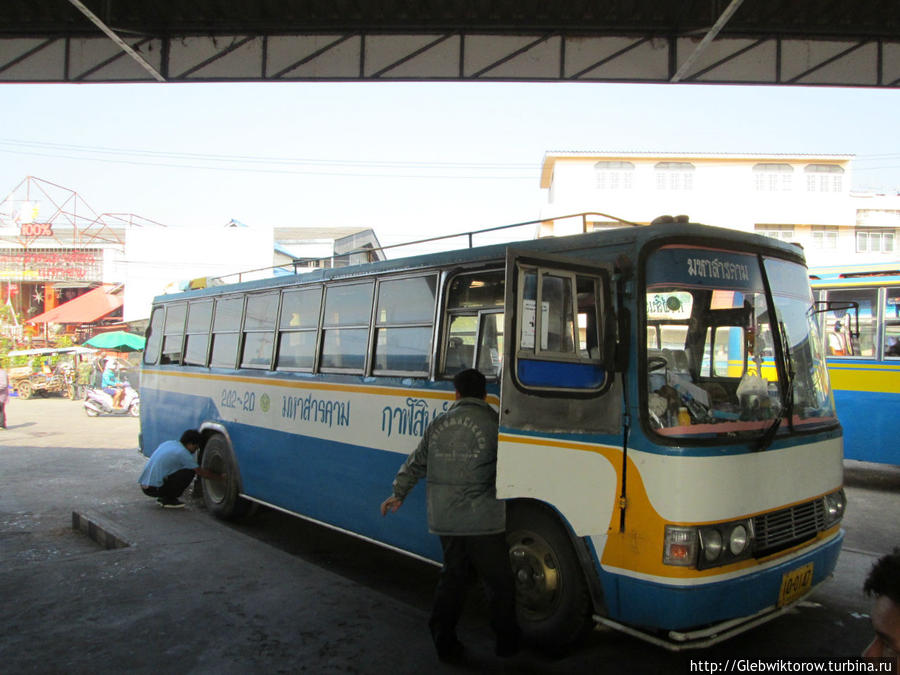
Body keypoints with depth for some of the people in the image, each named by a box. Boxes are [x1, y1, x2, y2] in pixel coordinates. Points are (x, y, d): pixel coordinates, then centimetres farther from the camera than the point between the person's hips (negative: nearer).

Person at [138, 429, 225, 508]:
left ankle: (163, 498, 16)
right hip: (154, 488, -9)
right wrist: (221, 477, 9)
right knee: (190, 471, -9)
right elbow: (201, 473, -3)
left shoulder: (168, 443, 13)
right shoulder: (183, 453, -10)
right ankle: (169, 500, -1)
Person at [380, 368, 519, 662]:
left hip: (444, 519, 5)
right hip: (482, 519, -5)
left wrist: (398, 494, 26)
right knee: (498, 581, 11)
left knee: (451, 577, 18)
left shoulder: (438, 424, 6)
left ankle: (444, 642, 22)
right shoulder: (492, 423, -9)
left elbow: (417, 462, 15)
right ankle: (506, 641, 24)